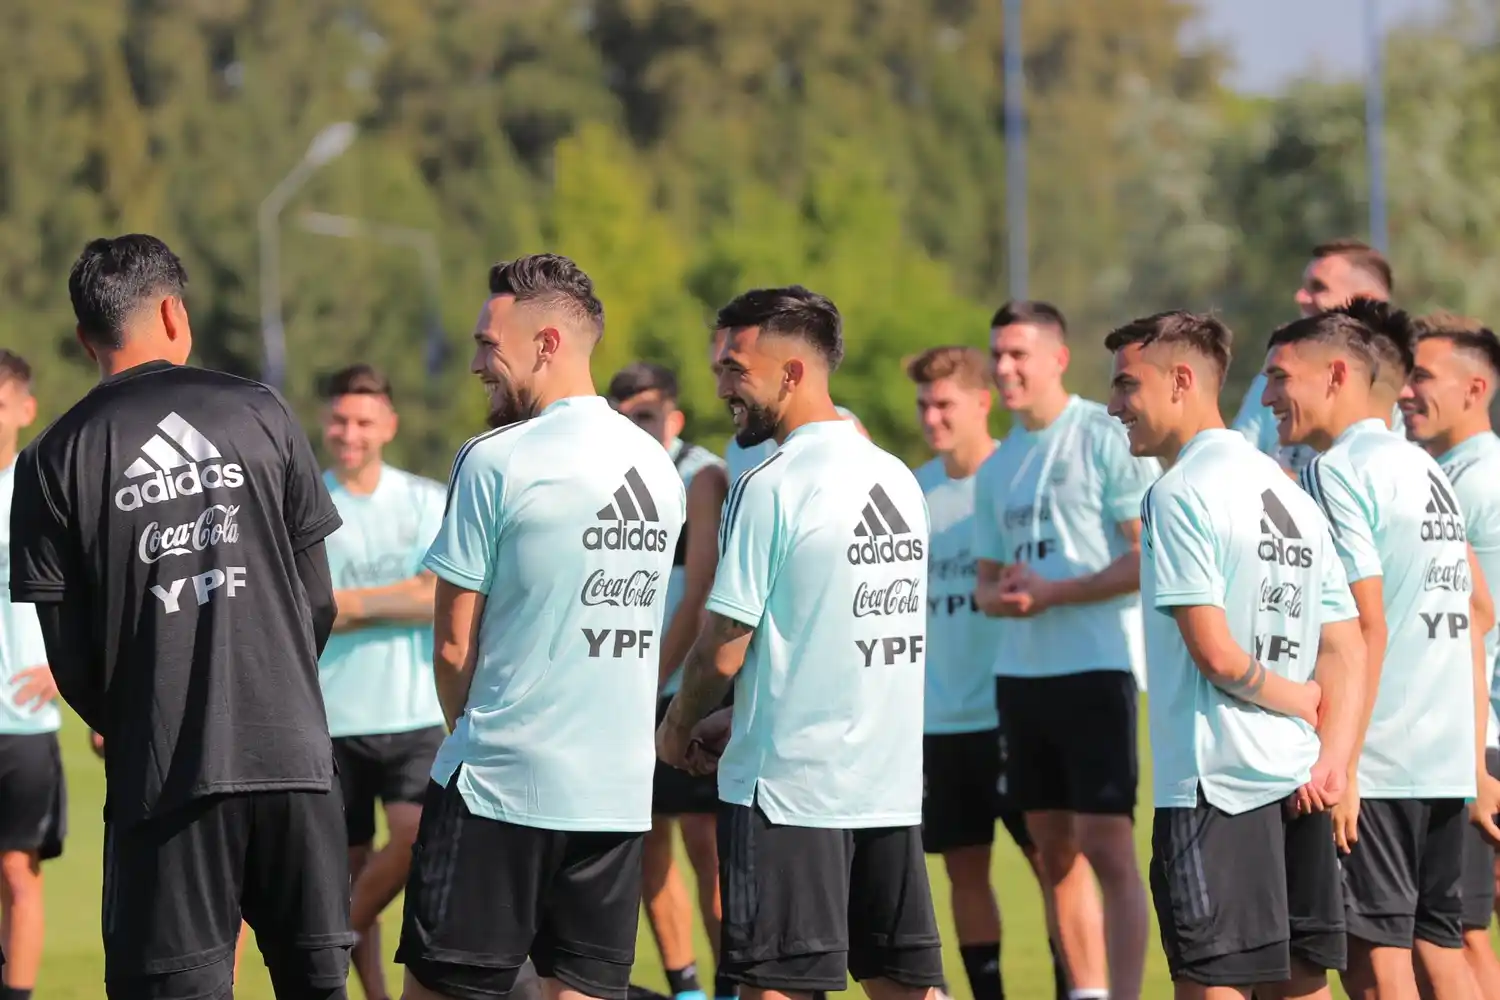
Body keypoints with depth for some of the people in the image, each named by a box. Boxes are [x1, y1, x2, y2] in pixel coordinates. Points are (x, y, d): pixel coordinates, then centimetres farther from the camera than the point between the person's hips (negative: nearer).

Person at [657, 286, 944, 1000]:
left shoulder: (771, 487, -13)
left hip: (789, 782, -7)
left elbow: (724, 651, -13)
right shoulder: (897, 479, 11)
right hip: (892, 781, 7)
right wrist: (734, 723, 20)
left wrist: (678, 729, 7)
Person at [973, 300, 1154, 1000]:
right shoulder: (996, 466, 15)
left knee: (1106, 847, -11)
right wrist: (995, 596, -4)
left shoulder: (1107, 438, -7)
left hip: (1096, 669, -7)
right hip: (1021, 672, 7)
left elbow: (1152, 556, -12)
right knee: (1054, 851, 10)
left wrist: (1053, 592, -17)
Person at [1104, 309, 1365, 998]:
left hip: (1211, 785, -8)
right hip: (1296, 787, 8)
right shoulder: (1290, 495, 16)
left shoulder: (1180, 494, -11)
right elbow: (1347, 652, 13)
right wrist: (1331, 765, 2)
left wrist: (1301, 701, 0)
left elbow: (1217, 654, -17)